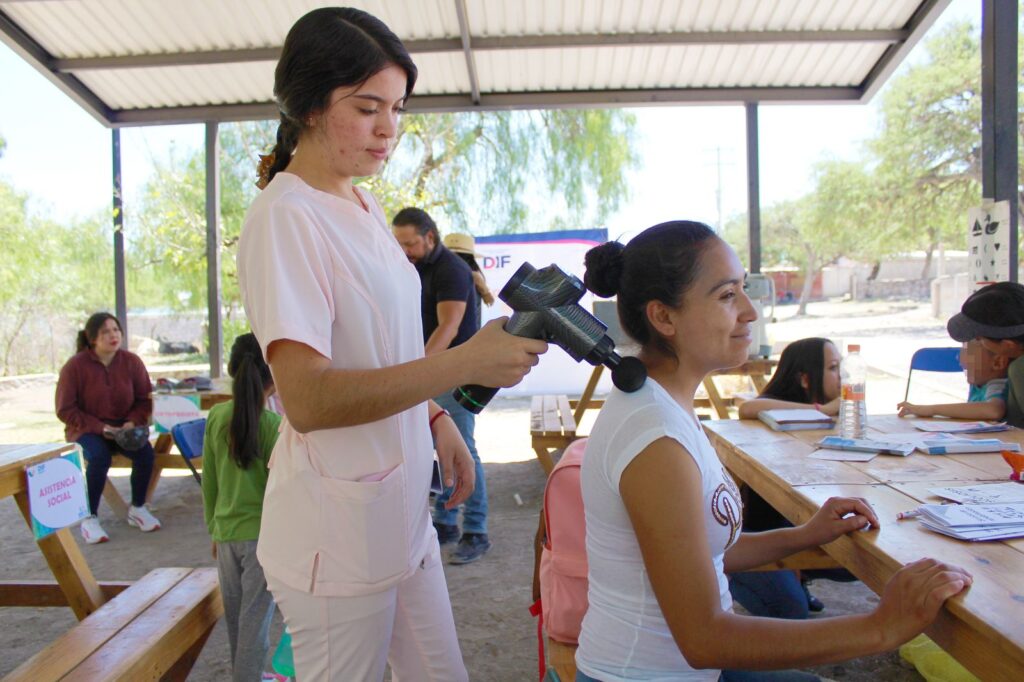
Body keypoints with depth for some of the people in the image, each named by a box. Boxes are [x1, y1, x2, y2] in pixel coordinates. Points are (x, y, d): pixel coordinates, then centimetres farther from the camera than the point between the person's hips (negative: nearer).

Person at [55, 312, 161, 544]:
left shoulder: (131, 361, -3)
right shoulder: (75, 366, -11)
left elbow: (144, 400, 3)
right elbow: (65, 410, -8)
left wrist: (132, 422, -16)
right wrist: (100, 427, -19)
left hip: (125, 426, 3)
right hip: (87, 430, -2)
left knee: (145, 451, -24)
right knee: (99, 456, -33)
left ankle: (137, 509, -4)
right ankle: (90, 518, -16)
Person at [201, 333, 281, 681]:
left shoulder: (216, 416, -2)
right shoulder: (273, 425, -15)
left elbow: (209, 482, 5)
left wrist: (213, 529, 17)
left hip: (226, 532, 5)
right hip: (262, 534, -5)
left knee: (235, 616, 19)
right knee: (255, 618, 6)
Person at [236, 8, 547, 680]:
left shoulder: (365, 207, 10)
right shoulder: (285, 218, -17)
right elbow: (307, 398, -26)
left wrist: (436, 416, 8)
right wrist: (463, 362, -32)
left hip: (403, 514, 8)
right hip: (338, 535, -8)